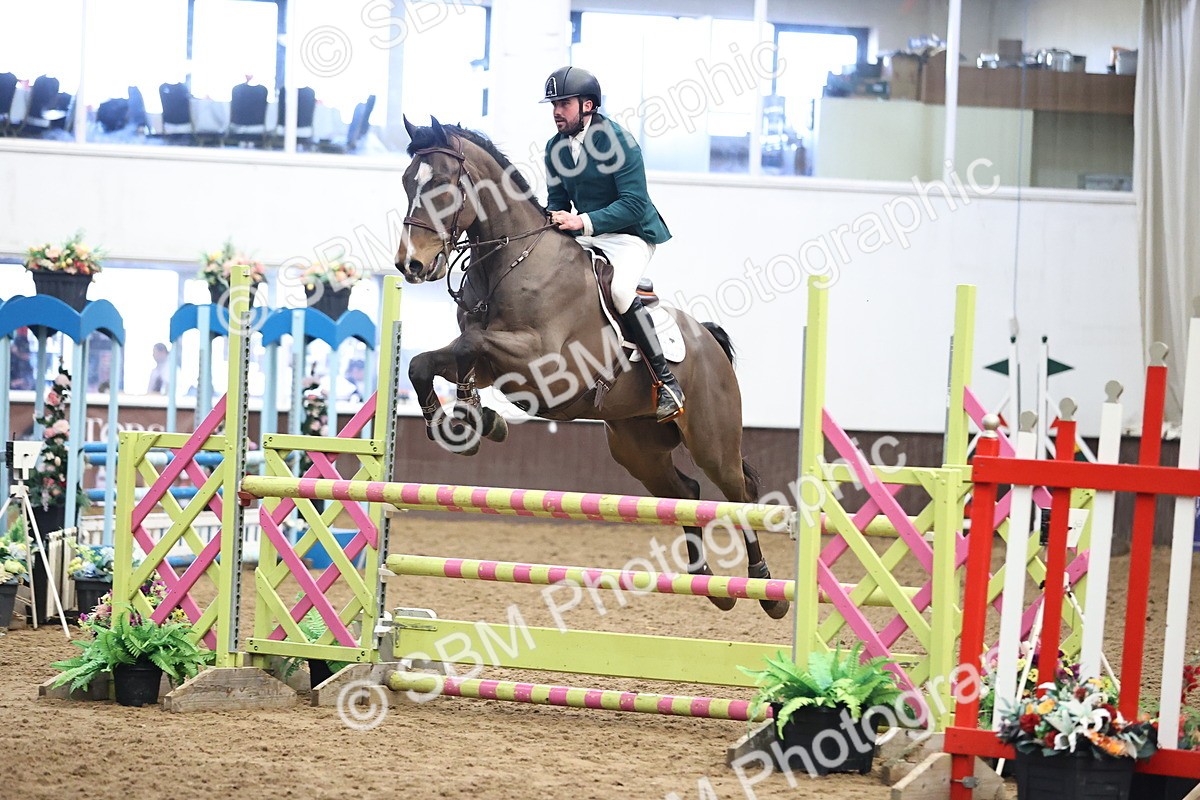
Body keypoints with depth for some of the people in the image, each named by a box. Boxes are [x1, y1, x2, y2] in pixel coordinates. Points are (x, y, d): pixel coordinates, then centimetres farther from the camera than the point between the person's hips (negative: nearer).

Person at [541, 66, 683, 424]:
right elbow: (558, 200, 13)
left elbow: (634, 204, -21)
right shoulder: (556, 147, 5)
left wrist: (582, 222, -30)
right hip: (585, 236, 8)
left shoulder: (619, 141, -16)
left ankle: (666, 381, -28)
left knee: (618, 289, -34)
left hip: (630, 236, -8)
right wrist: (552, 221, -11)